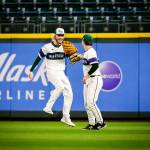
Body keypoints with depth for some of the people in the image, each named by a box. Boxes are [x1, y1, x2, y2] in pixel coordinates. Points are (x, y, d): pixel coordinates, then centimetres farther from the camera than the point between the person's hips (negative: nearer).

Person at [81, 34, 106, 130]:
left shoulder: (91, 52, -15)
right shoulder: (86, 52, 13)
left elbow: (96, 65, -23)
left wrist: (87, 75, -19)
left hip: (94, 80, -10)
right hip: (88, 81, 10)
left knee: (91, 102, -15)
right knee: (87, 104, 8)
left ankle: (100, 122, -8)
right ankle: (92, 124, 13)